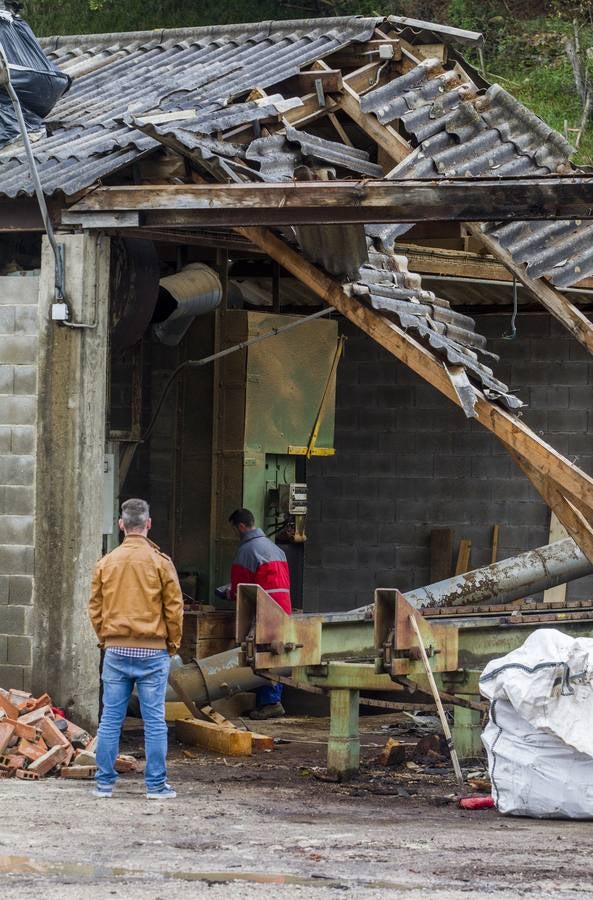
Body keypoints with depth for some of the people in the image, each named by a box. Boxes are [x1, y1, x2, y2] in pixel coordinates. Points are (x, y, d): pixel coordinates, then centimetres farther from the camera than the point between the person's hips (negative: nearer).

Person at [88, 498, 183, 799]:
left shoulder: (106, 563, 2)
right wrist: (172, 644, 9)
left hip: (116, 650, 2)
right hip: (153, 650, -2)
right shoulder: (159, 562, -5)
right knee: (154, 720, 1)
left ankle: (104, 782, 9)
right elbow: (174, 607, -3)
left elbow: (95, 607, 7)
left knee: (110, 718, 7)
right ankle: (156, 784, 2)